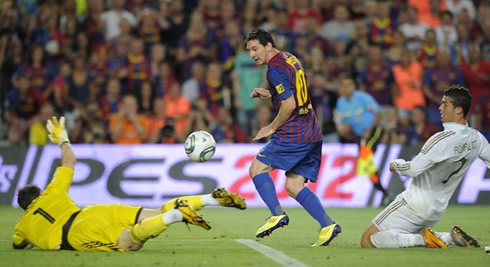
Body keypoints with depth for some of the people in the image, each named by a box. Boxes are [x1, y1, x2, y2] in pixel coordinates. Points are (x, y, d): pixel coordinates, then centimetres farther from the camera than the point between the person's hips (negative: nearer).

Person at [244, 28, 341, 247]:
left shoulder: (275, 69, -13)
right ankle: (327, 225, -2)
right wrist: (268, 94, 17)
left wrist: (272, 128, -7)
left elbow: (289, 105, -19)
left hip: (293, 134, -9)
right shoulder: (291, 59, 16)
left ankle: (277, 214, -12)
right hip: (312, 134, 9)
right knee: (293, 186, 10)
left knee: (257, 169, 1)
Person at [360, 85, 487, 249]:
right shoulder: (477, 139, -2)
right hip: (438, 209, 8)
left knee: (368, 241, -6)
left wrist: (396, 164, -2)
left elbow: (413, 169, -21)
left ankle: (423, 239, -16)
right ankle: (451, 238, 7)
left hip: (416, 203, -8)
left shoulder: (442, 139, -23)